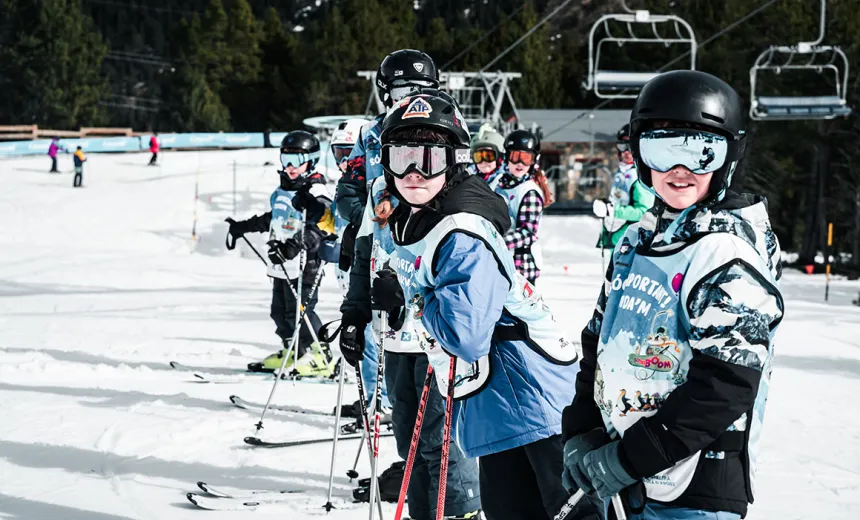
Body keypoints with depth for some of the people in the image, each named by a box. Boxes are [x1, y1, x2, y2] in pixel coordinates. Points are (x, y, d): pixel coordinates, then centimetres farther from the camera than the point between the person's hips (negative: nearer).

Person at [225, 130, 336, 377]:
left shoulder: (316, 194, -13)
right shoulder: (283, 190, 16)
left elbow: (319, 229, -25)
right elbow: (272, 218, 31)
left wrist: (295, 245, -40)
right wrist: (243, 227, 37)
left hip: (303, 264, -9)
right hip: (282, 265, 9)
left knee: (300, 310, -10)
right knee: (280, 311, 14)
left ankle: (320, 358, -2)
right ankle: (292, 352, 29)